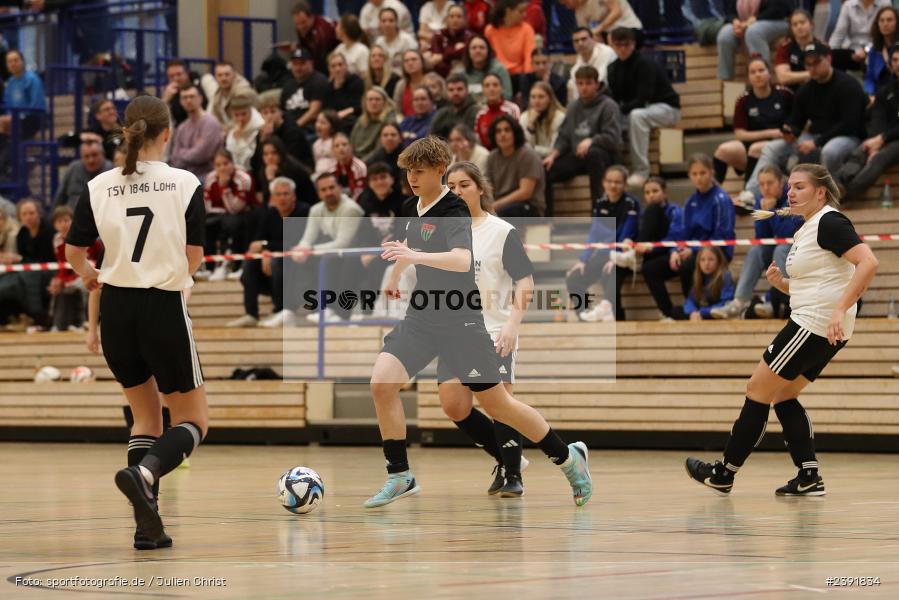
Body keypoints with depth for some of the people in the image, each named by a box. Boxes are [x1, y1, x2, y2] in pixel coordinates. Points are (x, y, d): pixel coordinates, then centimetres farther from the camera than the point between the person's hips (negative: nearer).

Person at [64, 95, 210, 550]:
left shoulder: (99, 187, -1)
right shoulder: (185, 184, -7)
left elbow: (73, 251, 2)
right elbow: (194, 256, -8)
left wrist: (87, 276, 24)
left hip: (115, 308, 4)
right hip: (165, 308, -4)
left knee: (146, 414, 19)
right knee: (193, 421, 8)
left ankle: (148, 524, 8)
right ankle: (143, 473, -23)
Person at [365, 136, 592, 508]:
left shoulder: (454, 212, -17)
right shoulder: (411, 207, 7)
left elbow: (462, 260, -36)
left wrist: (415, 255, -49)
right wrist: (394, 277, 44)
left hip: (460, 322, -7)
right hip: (422, 316, 7)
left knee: (496, 405, 0)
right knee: (381, 382, -13)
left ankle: (568, 457, 19)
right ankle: (400, 477, -4)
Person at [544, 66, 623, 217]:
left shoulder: (608, 106, -1)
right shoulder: (573, 107, 19)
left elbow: (613, 138, -13)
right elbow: (564, 137, 15)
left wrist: (591, 141, -27)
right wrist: (553, 154, -2)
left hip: (602, 156, -6)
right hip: (576, 157, 6)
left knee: (593, 153, -41)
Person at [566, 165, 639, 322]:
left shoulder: (631, 204, -9)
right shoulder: (599, 204, 6)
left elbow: (627, 235, -17)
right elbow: (594, 235, 7)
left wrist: (615, 258, -29)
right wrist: (583, 260, -4)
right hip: (603, 254, 6)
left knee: (610, 275, -39)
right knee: (573, 279, -11)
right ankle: (586, 318, -15)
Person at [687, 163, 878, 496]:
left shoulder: (830, 222, -13)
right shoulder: (807, 230, 18)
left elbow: (868, 263, -25)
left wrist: (840, 309, -31)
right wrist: (780, 282, 4)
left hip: (816, 325, -10)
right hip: (814, 327, 10)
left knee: (758, 390, -2)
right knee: (782, 395, 14)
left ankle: (725, 474, 6)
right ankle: (809, 478, 7)